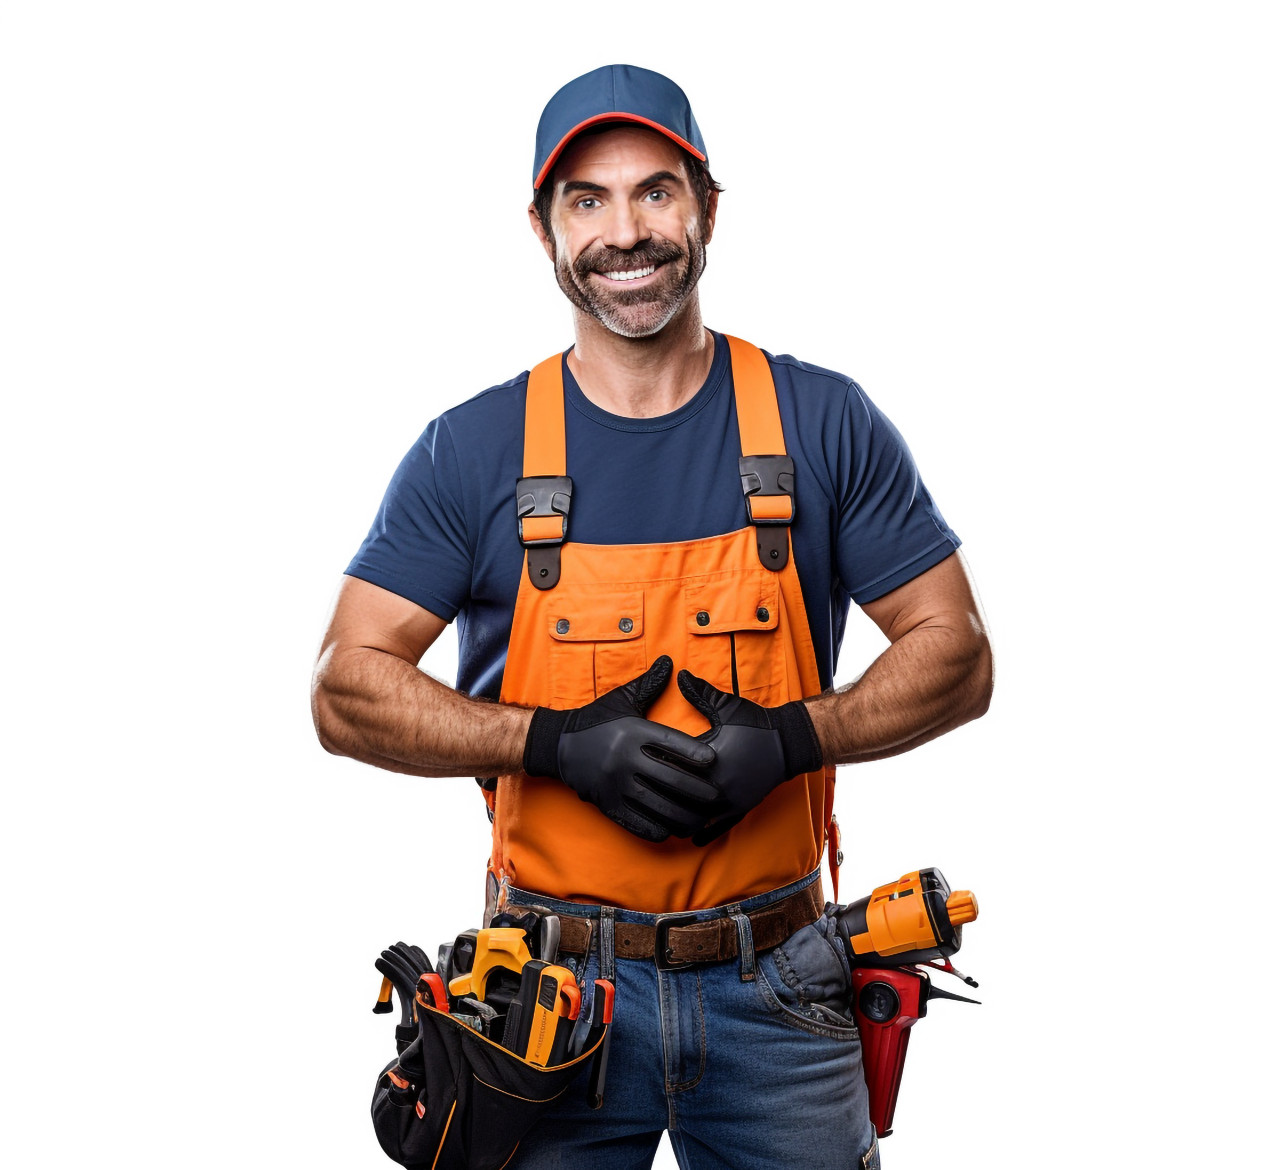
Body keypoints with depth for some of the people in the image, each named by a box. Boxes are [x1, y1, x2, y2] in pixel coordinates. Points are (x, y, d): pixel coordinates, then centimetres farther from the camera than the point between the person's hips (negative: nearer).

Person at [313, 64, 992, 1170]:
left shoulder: (824, 424, -1)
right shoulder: (472, 450, -2)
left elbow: (956, 656, 1)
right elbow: (348, 689, -4)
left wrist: (791, 739, -16)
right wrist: (557, 742, -18)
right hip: (554, 994, 0)